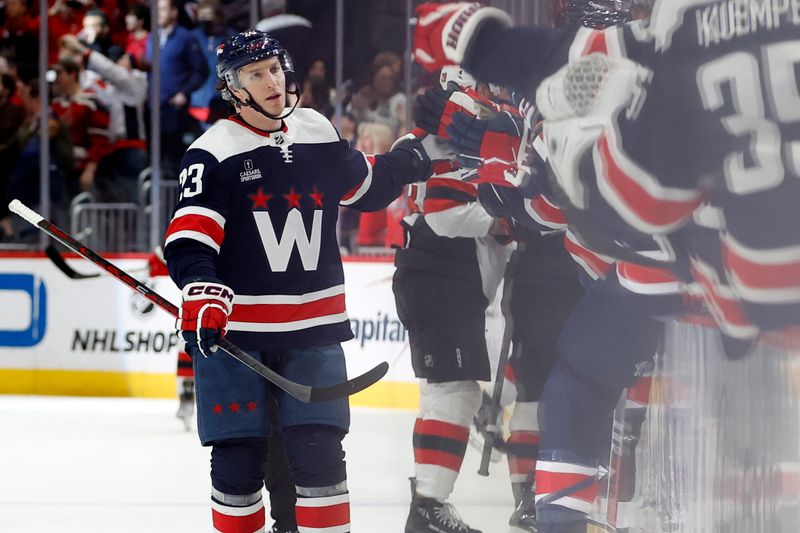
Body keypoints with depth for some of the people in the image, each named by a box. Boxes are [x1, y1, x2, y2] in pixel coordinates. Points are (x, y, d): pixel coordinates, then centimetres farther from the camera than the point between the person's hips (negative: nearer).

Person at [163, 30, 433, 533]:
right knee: (240, 452, -1)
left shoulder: (319, 133, 8)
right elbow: (189, 238, -14)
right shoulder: (214, 152, -7)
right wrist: (202, 291, -31)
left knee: (318, 447, 1)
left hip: (313, 323, 3)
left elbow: (362, 186, 25)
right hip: (235, 327, -3)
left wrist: (404, 161, 7)